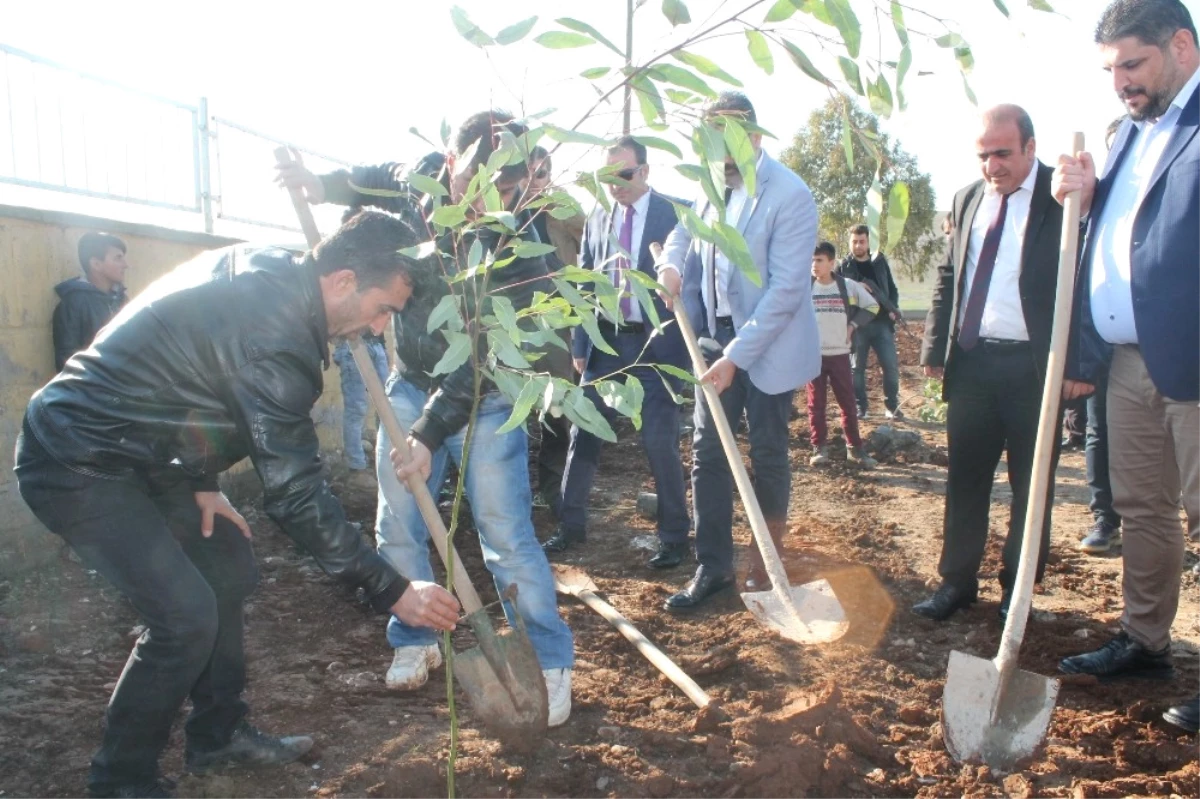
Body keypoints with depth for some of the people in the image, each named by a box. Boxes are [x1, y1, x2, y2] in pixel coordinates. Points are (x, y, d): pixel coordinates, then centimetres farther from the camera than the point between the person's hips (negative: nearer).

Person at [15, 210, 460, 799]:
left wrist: (200, 483, 8)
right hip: (76, 467, -10)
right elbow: (294, 495, -27)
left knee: (228, 565, 13)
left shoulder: (259, 268, -1)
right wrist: (393, 591, -22)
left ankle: (218, 735, 26)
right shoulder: (276, 339, -30)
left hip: (130, 453, 10)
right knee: (185, 615, -14)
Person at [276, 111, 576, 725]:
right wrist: (323, 184, -6)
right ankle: (414, 641, 30)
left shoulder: (520, 254, -27)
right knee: (398, 528, 10)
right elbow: (376, 181, 13)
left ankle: (550, 662, 9)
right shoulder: (420, 179, -13)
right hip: (412, 386, 5)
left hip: (485, 402, -5)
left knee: (506, 535, -6)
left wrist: (429, 433, -29)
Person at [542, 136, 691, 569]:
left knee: (660, 443, -1)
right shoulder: (598, 217, 9)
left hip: (654, 343, -4)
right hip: (605, 342, 5)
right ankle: (571, 526, 21)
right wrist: (580, 343, 7)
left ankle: (674, 535, 14)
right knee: (583, 435, 8)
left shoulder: (675, 214, -5)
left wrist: (682, 346, -12)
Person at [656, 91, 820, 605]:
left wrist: (737, 355, -24)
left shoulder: (789, 194, -17)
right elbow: (685, 230, 20)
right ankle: (712, 565, 16)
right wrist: (671, 262, -5)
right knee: (707, 451, 5)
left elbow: (785, 289, -21)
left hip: (769, 344, -5)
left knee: (767, 453, 8)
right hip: (716, 336, 6)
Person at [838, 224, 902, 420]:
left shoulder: (880, 263, 10)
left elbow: (892, 289, 14)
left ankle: (891, 405, 12)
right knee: (857, 368, 5)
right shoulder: (843, 267, 2)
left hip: (882, 323, 2)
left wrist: (893, 310, -2)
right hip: (857, 325, -2)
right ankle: (860, 407, 15)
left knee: (891, 366, -1)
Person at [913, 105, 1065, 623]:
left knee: (1031, 483, 8)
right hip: (971, 361, 4)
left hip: (1034, 366, -4)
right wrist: (934, 347, 9)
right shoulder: (968, 199, 11)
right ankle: (957, 580, 21)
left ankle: (1017, 588, 22)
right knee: (965, 478, 9)